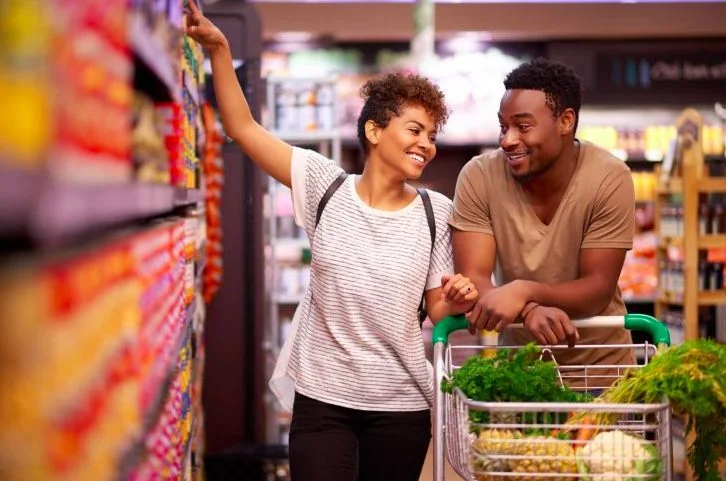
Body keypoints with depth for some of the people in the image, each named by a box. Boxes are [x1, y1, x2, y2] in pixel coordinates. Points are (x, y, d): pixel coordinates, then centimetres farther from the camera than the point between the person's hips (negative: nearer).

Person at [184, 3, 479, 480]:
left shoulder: (435, 212, -1)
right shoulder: (327, 186, -3)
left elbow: (437, 309, 5)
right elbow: (244, 127, -2)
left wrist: (457, 302, -17)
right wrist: (219, 49, -9)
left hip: (401, 405, 1)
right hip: (322, 397, -1)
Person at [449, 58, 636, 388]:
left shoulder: (609, 179, -17)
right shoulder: (479, 177, -14)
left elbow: (599, 290, -19)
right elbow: (471, 279, -18)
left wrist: (524, 291, -37)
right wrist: (530, 310, -38)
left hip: (598, 369, -1)